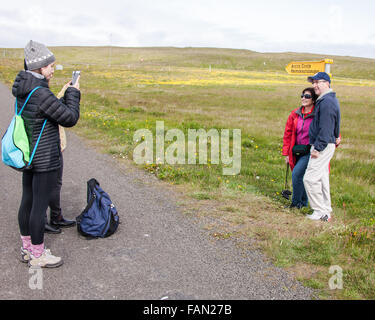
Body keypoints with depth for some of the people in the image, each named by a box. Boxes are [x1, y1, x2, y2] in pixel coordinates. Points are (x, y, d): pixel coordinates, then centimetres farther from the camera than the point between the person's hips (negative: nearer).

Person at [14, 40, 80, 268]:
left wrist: (67, 95, 9)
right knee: (40, 206, 3)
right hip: (45, 159, -10)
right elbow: (70, 119, -17)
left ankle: (27, 249, 33)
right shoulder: (42, 94, -24)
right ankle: (37, 256, 18)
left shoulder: (23, 90, 6)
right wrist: (74, 93, -5)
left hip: (28, 155, 10)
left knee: (28, 201, 17)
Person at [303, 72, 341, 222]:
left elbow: (325, 128, -22)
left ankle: (320, 212, -2)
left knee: (310, 178, -10)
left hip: (323, 145, -11)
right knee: (322, 178, 15)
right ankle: (326, 211, 22)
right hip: (325, 145, 11)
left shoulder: (327, 102, -17)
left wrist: (318, 148, -22)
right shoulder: (327, 100, 17)